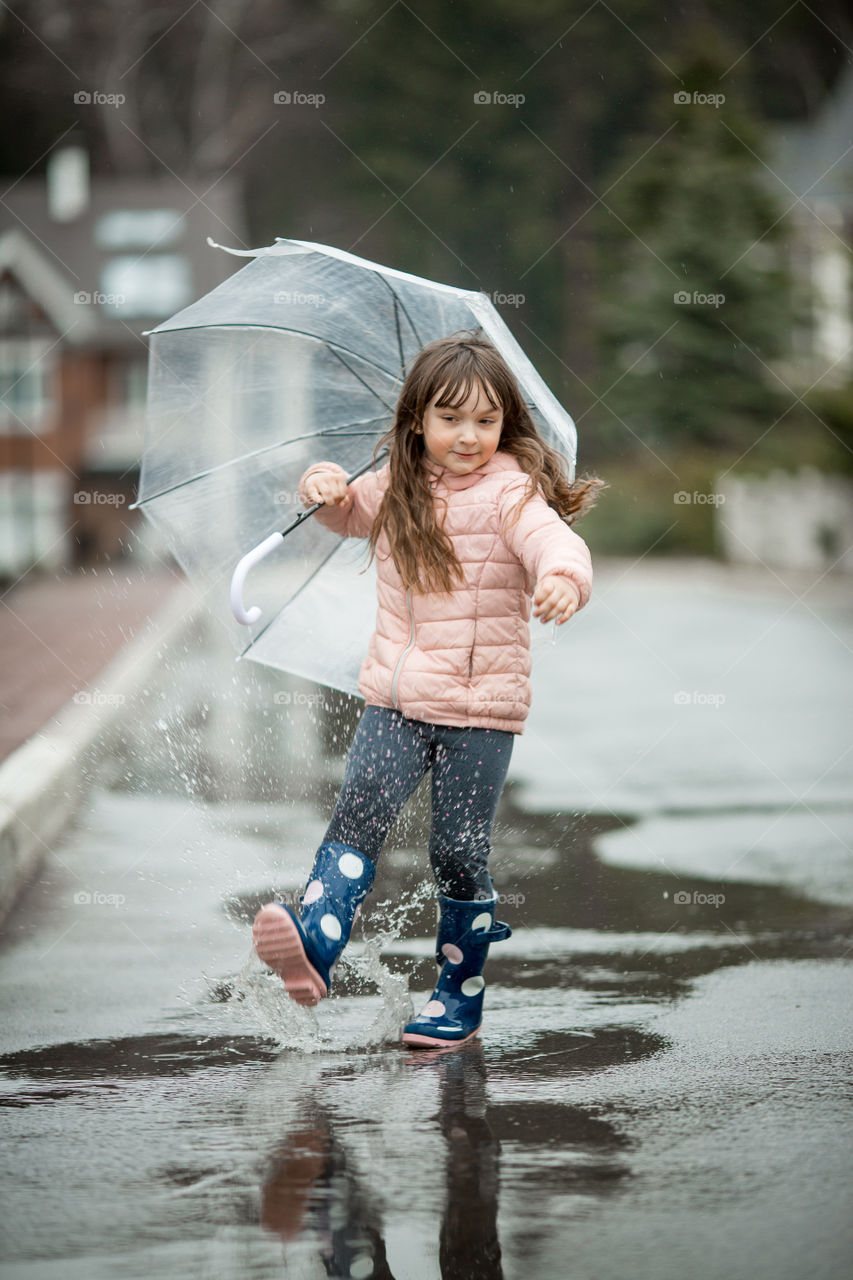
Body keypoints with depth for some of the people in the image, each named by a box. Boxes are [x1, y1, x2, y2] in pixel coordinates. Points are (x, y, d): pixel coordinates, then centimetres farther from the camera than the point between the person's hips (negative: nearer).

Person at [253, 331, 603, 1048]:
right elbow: (351, 514, 29)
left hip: (481, 711, -4)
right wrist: (330, 491, 5)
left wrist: (563, 578, -53)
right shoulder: (395, 487, 7)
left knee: (460, 853, 1)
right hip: (395, 699, 4)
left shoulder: (511, 491, -11)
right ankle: (317, 947, -25)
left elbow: (555, 542, -29)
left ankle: (461, 996, 14)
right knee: (359, 814, -14)